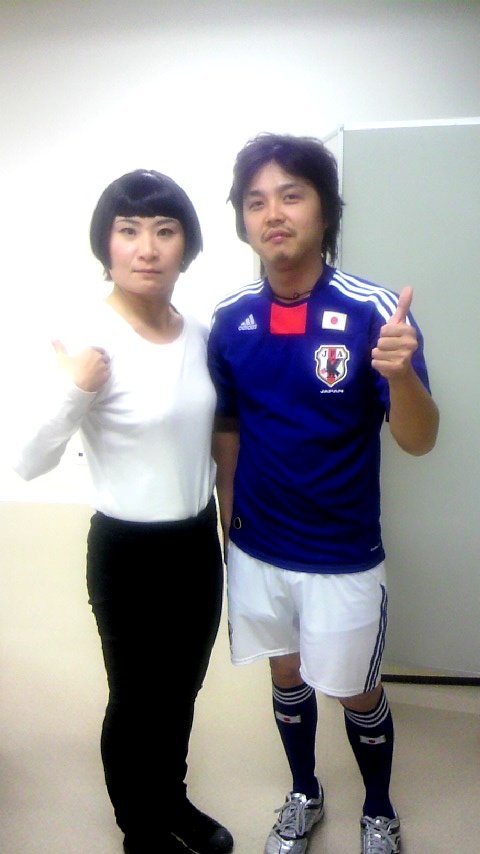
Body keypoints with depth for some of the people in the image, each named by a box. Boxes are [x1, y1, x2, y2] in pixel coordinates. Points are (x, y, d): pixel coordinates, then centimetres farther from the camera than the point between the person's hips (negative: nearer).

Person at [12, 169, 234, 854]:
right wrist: (72, 391, -37)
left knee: (182, 689, 24)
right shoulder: (88, 339, -19)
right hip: (128, 552, -6)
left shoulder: (199, 334, -1)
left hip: (199, 540, 6)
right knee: (138, 699, 15)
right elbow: (28, 463, -23)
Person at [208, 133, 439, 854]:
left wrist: (400, 374, -37)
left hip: (344, 557, -3)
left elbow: (418, 441, -17)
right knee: (287, 676, 22)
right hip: (257, 551, 3)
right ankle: (305, 795, 48)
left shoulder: (374, 311, -16)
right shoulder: (231, 320, -5)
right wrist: (229, 525, 8)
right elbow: (227, 433, 6)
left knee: (357, 693, 16)